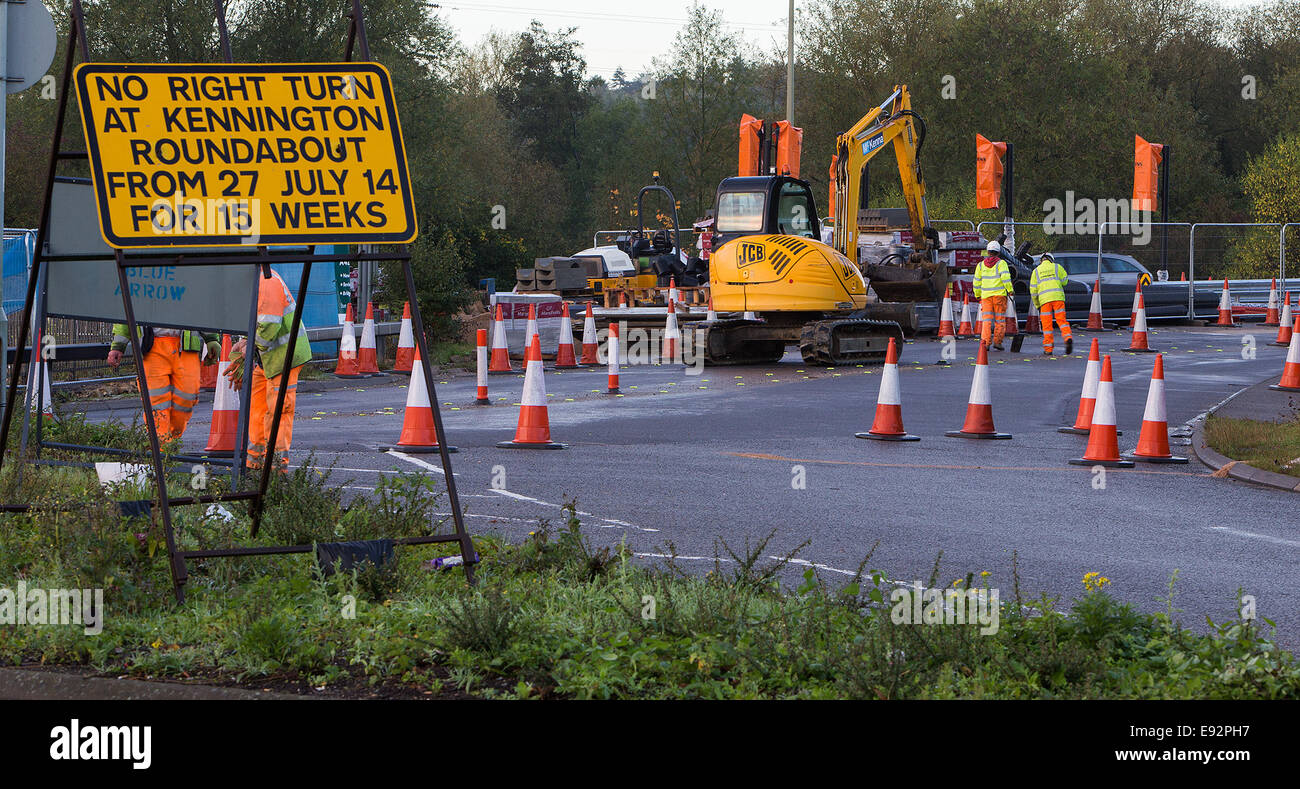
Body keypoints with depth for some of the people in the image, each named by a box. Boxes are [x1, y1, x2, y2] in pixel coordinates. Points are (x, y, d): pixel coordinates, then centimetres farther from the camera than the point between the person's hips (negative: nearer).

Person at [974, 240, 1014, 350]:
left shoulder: (981, 265, 9)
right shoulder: (1001, 263, -2)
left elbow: (977, 281, 13)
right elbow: (1005, 276, -15)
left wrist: (978, 295, 23)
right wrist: (1010, 289, -10)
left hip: (986, 296, 2)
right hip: (999, 294, -2)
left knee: (987, 319, 0)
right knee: (1000, 319, 7)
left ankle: (985, 341, -17)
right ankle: (997, 342, 5)